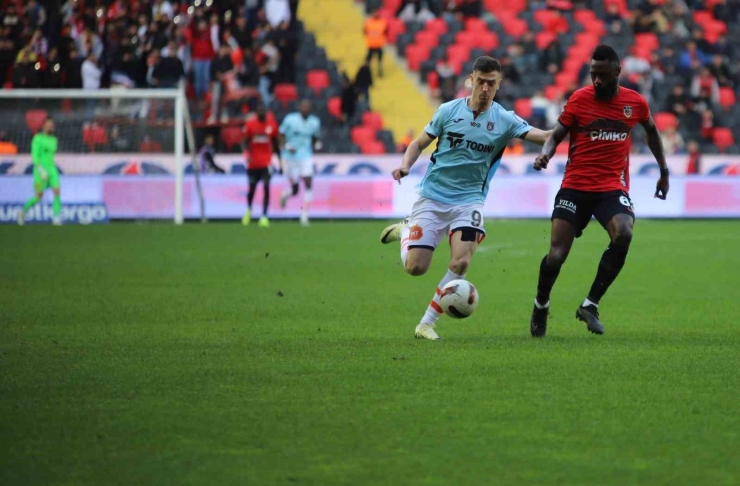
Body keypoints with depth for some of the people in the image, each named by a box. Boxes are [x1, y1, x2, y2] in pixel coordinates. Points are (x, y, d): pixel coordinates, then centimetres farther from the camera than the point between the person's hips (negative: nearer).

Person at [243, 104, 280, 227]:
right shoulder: (250, 124, -3)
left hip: (266, 162, 0)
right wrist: (247, 154, -21)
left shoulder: (271, 124, 1)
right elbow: (246, 142, -1)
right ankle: (249, 210, 39)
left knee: (266, 188, -12)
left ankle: (264, 216, -8)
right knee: (252, 188, 11)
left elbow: (275, 143, 10)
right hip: (253, 162, 0)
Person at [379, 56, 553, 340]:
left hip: (468, 201, 0)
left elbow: (543, 137, -13)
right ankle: (405, 231, 29)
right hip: (432, 196, 0)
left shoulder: (504, 120, -2)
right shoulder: (449, 111, -2)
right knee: (415, 267, -6)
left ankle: (426, 324, -7)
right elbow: (419, 144, 7)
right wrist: (405, 166, -12)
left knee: (461, 262, -21)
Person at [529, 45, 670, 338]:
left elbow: (651, 131, 23)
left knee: (623, 234, -29)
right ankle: (541, 305, 24)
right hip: (575, 186, -1)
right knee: (557, 255, -9)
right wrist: (545, 154, -22)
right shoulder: (579, 99, -3)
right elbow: (557, 134, 1)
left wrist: (664, 171, 25)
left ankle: (590, 305, -15)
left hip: (613, 188, 1)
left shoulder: (635, 103, 3)